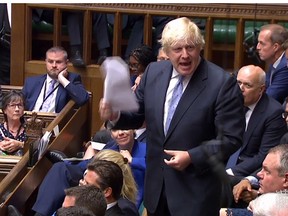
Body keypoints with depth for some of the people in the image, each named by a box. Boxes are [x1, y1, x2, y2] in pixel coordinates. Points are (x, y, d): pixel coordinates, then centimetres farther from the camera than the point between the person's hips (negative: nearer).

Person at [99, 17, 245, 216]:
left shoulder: (222, 83, -15)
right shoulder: (153, 72, 1)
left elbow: (231, 139, -14)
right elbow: (137, 115, 11)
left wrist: (192, 157, -22)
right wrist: (115, 116, -9)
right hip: (156, 185, 5)